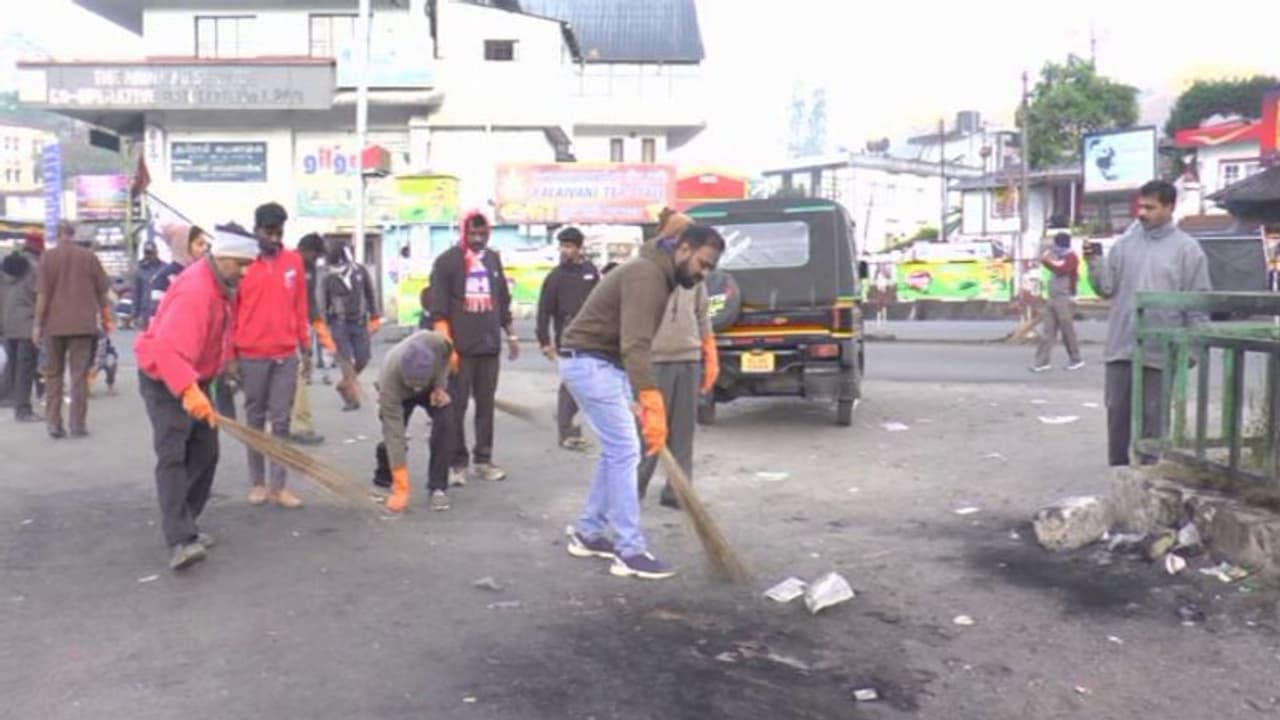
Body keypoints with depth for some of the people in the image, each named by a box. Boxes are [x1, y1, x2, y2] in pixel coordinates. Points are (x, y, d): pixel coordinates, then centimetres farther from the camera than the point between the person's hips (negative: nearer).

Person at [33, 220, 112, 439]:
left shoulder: (48, 257, -2)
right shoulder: (88, 256, 1)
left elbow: (42, 294, -6)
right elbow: (101, 291, 4)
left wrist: (38, 324, 0)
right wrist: (106, 319, 15)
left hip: (55, 323, 0)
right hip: (83, 323, 0)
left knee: (54, 374, 12)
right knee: (80, 375, 3)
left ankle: (54, 423, 8)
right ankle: (78, 425, 2)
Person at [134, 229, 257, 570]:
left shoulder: (223, 285, 0)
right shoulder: (194, 292, -30)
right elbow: (167, 349, -41)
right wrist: (189, 391, -51)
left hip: (195, 378, 9)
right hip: (163, 378, -9)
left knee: (205, 452, 8)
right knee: (173, 456, -16)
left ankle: (184, 524, 21)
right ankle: (180, 540, -22)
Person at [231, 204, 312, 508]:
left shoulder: (294, 261, 5)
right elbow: (230, 311, -1)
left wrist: (305, 345, 10)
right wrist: (230, 355, -2)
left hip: (286, 355, 2)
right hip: (251, 357, -2)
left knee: (281, 421, 3)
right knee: (255, 420, 9)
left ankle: (279, 486, 6)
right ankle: (257, 483, 17)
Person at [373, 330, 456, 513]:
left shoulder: (437, 342, -43)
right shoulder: (389, 380, -42)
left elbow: (447, 354, -14)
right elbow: (394, 435, -39)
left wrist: (439, 385, -22)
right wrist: (401, 490, -38)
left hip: (433, 384, 1)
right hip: (400, 394, -1)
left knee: (445, 422, -22)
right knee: (391, 435, -9)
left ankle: (438, 487, -11)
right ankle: (385, 475, 27)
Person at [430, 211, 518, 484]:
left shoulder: (493, 259, 13)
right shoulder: (447, 261, -4)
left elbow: (503, 300, 20)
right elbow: (438, 309, -8)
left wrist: (511, 334, 16)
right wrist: (446, 346, -15)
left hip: (490, 346, 5)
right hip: (459, 348, -5)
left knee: (486, 405, 8)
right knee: (456, 407, 0)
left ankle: (483, 460, 16)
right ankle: (457, 463, 7)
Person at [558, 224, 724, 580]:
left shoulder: (660, 275, 12)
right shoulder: (647, 275, -21)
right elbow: (635, 345, -34)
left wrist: (642, 398, 19)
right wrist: (653, 405, -42)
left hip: (605, 363, 10)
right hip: (590, 362, -10)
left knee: (616, 450, 13)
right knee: (624, 451, -9)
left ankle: (588, 533, 23)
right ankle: (630, 553, -4)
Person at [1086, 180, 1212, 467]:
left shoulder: (1187, 248, -1)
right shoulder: (1125, 244, 8)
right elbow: (1107, 287, 5)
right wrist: (1094, 262, -11)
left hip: (1160, 350, -3)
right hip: (1121, 345, 3)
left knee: (1152, 415, 5)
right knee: (1117, 410, 8)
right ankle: (1117, 468, 19)